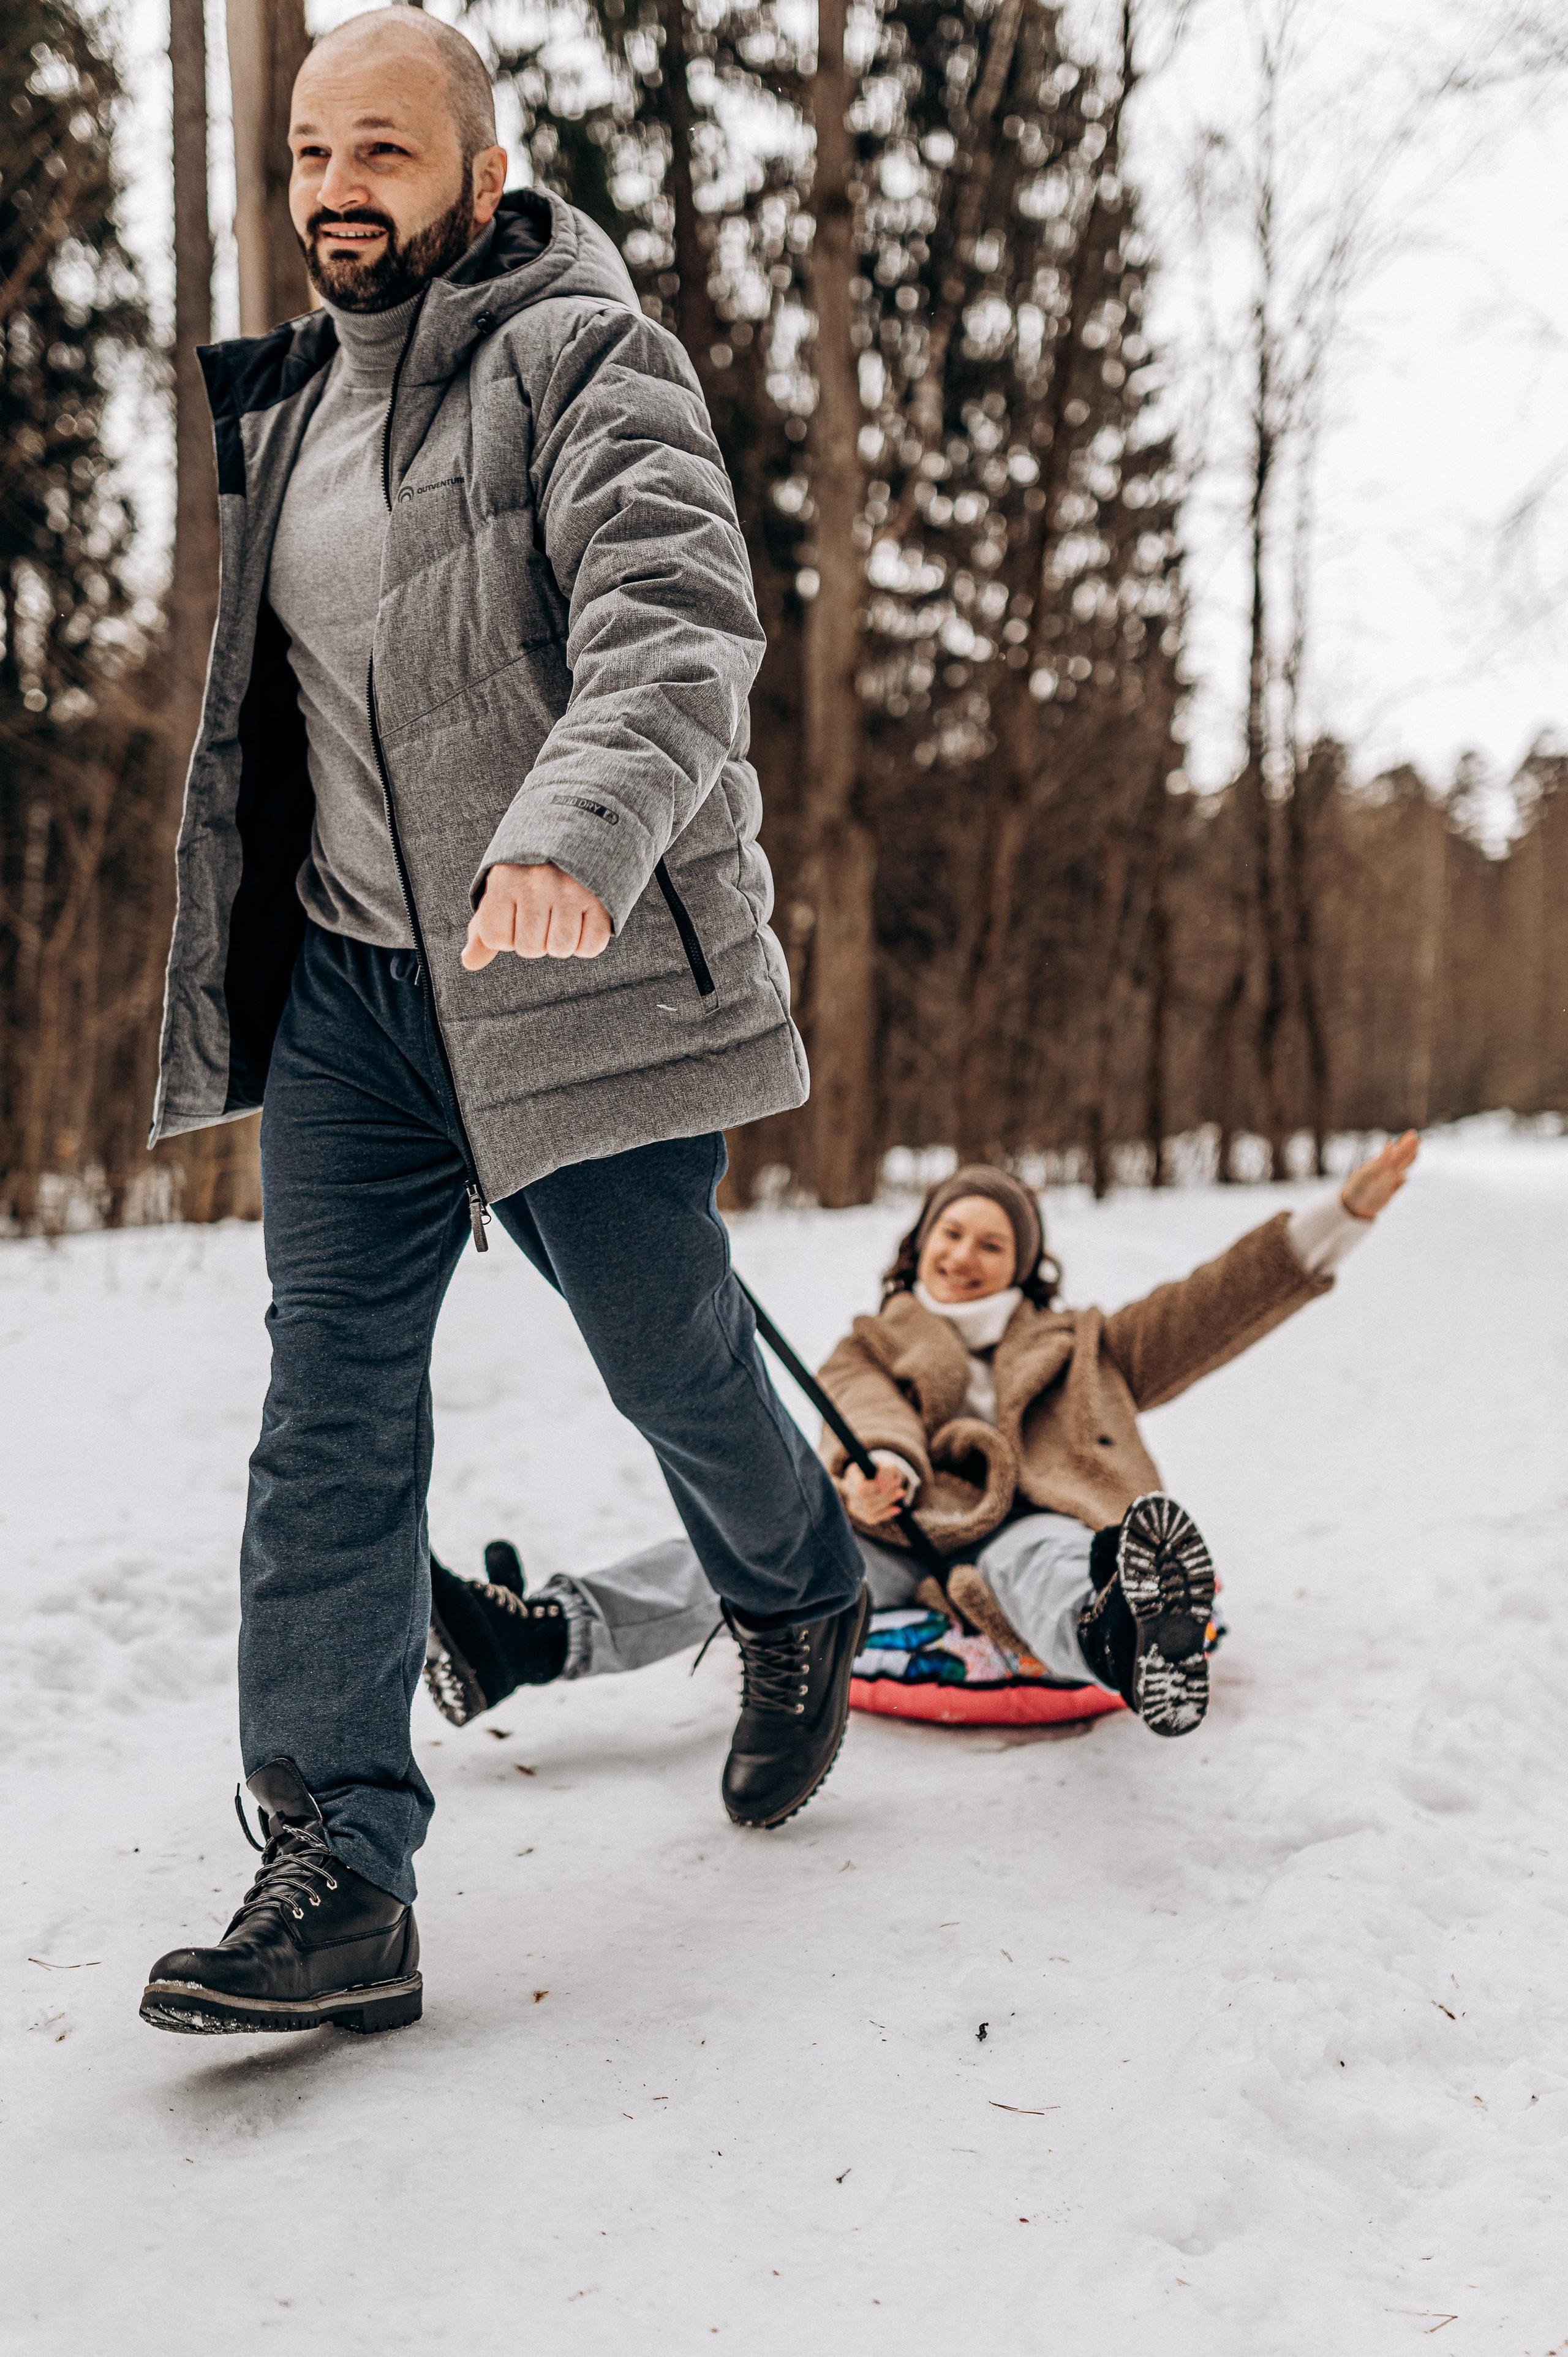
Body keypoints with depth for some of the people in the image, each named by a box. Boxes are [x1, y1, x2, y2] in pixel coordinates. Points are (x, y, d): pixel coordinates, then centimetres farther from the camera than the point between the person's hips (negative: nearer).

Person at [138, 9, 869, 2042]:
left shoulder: (589, 364, -8)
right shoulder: (282, 406, 16)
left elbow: (680, 617, -26)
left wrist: (574, 830, -44)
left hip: (581, 972, -5)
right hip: (341, 983, 6)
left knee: (669, 1359, 9)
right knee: (332, 1416, -3)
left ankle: (801, 1603, 42)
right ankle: (338, 1879, 1)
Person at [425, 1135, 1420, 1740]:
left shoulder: (1078, 1348, 30)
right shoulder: (871, 1350, 27)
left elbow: (1218, 1309, 22)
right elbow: (870, 1415, 3)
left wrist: (1345, 1215, 13)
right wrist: (881, 1464, -23)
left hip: (1040, 1535, -1)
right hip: (905, 1542, 1)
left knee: (1040, 1557, -38)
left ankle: (1119, 1637, -76)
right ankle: (543, 1637, -53)